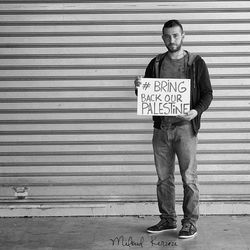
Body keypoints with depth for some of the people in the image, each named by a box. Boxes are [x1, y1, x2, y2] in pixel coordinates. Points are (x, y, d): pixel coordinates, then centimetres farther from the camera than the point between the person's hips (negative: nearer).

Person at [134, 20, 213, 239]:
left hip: (185, 127, -4)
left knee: (189, 177, -2)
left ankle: (190, 223, 8)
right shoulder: (156, 64, 10)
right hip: (161, 127, 4)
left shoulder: (196, 63, 1)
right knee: (164, 177, 10)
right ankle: (168, 220, 21)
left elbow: (207, 93, 0)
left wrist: (197, 111, -19)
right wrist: (139, 87, -9)